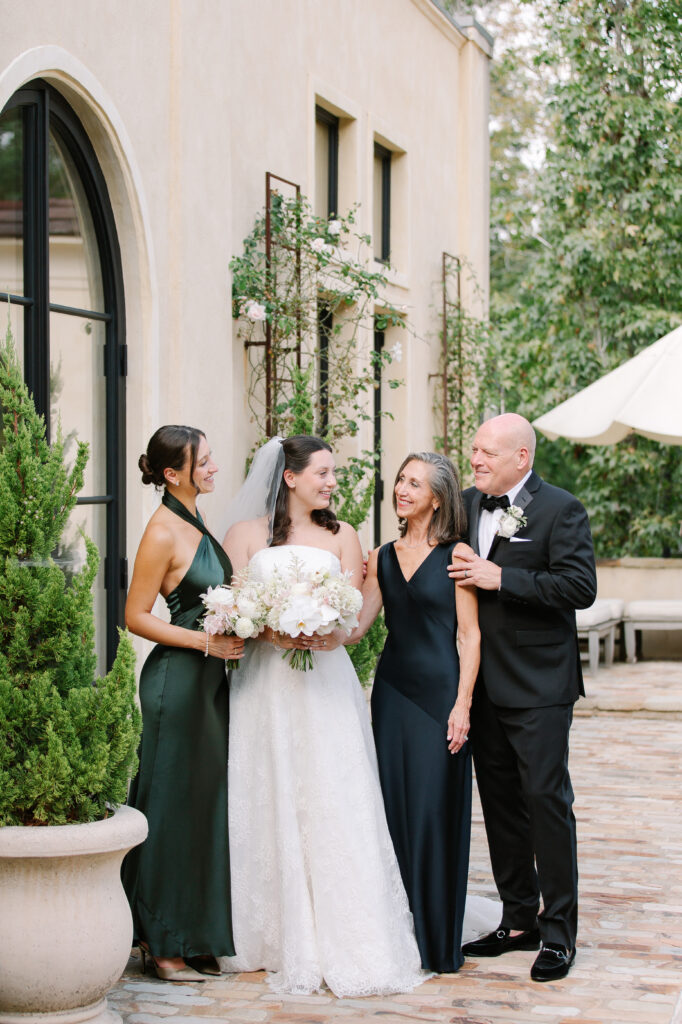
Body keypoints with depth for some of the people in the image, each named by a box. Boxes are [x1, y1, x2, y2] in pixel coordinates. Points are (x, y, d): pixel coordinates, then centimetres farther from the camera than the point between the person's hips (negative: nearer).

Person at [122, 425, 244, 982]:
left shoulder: (197, 523, 11)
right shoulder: (164, 531, -14)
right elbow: (137, 617, -15)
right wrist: (208, 642, -18)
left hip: (210, 677, 9)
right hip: (177, 680, -9)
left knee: (209, 803, 11)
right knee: (174, 805, -1)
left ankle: (195, 936, 20)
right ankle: (164, 943, 8)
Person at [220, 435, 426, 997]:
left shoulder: (341, 535, 11)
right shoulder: (247, 535, 7)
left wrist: (331, 631, -18)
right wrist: (268, 630, -18)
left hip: (326, 684, 1)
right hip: (265, 683, -1)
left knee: (334, 807, -5)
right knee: (272, 807, 0)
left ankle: (343, 940, -1)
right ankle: (280, 938, 8)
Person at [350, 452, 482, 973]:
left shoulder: (456, 555, -5)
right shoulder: (384, 557, 10)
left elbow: (470, 635, -7)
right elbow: (354, 626, 7)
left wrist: (462, 705, -13)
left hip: (439, 692, -5)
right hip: (393, 689, 5)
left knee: (435, 810, -1)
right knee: (395, 807, 7)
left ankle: (438, 940, 10)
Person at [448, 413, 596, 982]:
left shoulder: (561, 510, -8)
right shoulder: (466, 504, 10)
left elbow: (580, 587, -18)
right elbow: (445, 573, 21)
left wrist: (500, 578, -19)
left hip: (539, 685, -6)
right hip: (482, 683, 6)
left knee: (546, 799, -4)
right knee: (500, 802, 11)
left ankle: (559, 933, 3)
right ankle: (519, 921, 22)